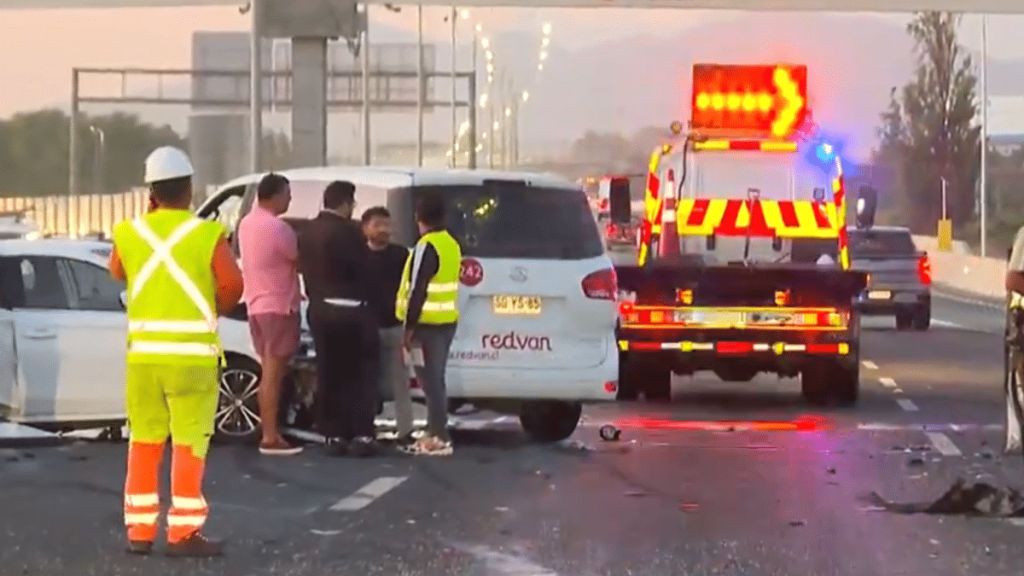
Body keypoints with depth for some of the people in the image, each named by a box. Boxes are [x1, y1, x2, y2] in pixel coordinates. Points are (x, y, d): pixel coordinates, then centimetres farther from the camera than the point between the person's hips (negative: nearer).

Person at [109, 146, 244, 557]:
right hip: (191, 352, -4)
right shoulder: (206, 234, -8)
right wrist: (216, 309, 5)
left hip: (143, 351, 4)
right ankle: (183, 531, -4)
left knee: (144, 442, 12)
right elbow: (232, 284, -16)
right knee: (188, 443, -1)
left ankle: (139, 528, 15)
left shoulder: (130, 233, 3)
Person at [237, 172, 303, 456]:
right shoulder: (277, 228, -18)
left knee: (269, 371, 14)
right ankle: (270, 437, -7)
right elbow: (300, 261, -10)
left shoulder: (247, 223, 10)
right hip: (278, 306, -9)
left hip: (256, 304, 9)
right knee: (273, 373, -7)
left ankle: (269, 432, 16)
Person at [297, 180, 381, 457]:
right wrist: (365, 297, 3)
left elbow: (304, 269, 11)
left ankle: (334, 435, 9)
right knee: (361, 373, 2)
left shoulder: (308, 233, 7)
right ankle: (362, 435, -3)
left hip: (319, 308, 6)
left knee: (329, 374, 10)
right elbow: (362, 269, -12)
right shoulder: (349, 231, -15)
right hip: (350, 309, -6)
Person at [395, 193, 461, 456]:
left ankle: (439, 438, -8)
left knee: (431, 380, -7)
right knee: (435, 379, 15)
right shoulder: (451, 244, 12)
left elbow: (418, 289, -20)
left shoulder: (426, 247, -16)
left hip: (428, 323, -9)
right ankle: (436, 433, 20)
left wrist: (409, 326, -17)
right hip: (447, 320, 9)